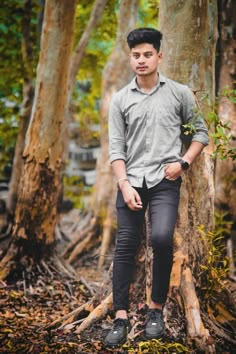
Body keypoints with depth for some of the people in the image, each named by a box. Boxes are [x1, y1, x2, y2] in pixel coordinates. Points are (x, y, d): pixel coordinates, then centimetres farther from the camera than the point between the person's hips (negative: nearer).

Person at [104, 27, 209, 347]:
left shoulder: (179, 93, 4)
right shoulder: (120, 100, 7)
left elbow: (200, 131, 11)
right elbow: (116, 148, 3)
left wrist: (183, 162, -5)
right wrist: (125, 185, -10)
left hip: (165, 180, -2)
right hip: (132, 181, 2)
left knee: (162, 239, -19)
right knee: (125, 247, -2)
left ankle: (157, 309, 0)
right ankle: (121, 319, 4)